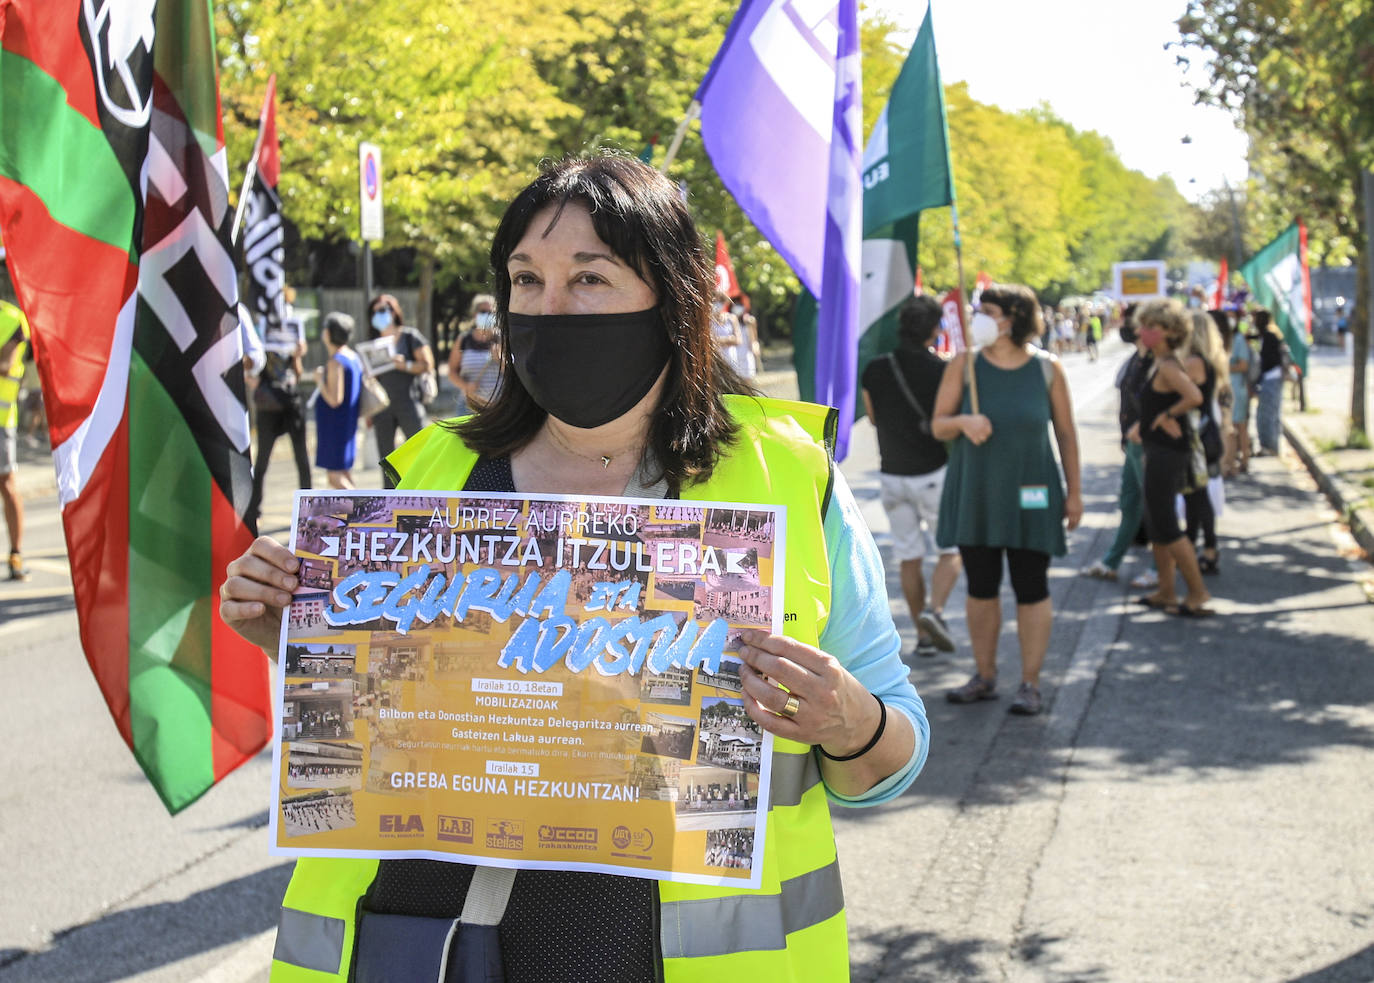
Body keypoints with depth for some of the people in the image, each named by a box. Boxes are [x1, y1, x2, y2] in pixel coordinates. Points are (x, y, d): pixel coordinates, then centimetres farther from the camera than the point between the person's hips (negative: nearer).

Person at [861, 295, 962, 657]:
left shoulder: (874, 370, -4)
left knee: (908, 556, 10)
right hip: (934, 473, -3)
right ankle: (935, 610, -12)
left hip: (893, 475, 3)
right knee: (950, 549, 10)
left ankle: (922, 635, 13)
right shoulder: (941, 371, -14)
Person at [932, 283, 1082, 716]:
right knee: (980, 587, 10)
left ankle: (1030, 682, 10)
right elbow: (938, 425, 2)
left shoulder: (1047, 368, -3)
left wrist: (1074, 491, 2)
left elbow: (1066, 432, 3)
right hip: (975, 493, 2)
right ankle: (984, 676, 22)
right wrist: (962, 422, -20)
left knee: (1031, 590, 1)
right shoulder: (964, 365, 0)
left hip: (1029, 494, -2)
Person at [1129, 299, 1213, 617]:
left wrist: (1166, 416, -21)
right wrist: (1143, 424, 7)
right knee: (1155, 525, 16)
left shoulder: (1167, 367, -19)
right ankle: (1166, 591, 24)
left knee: (1166, 528, -3)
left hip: (1167, 455, -10)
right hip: (1158, 452, 10)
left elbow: (1194, 397, -35)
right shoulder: (1161, 364, 10)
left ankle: (1198, 592, 4)